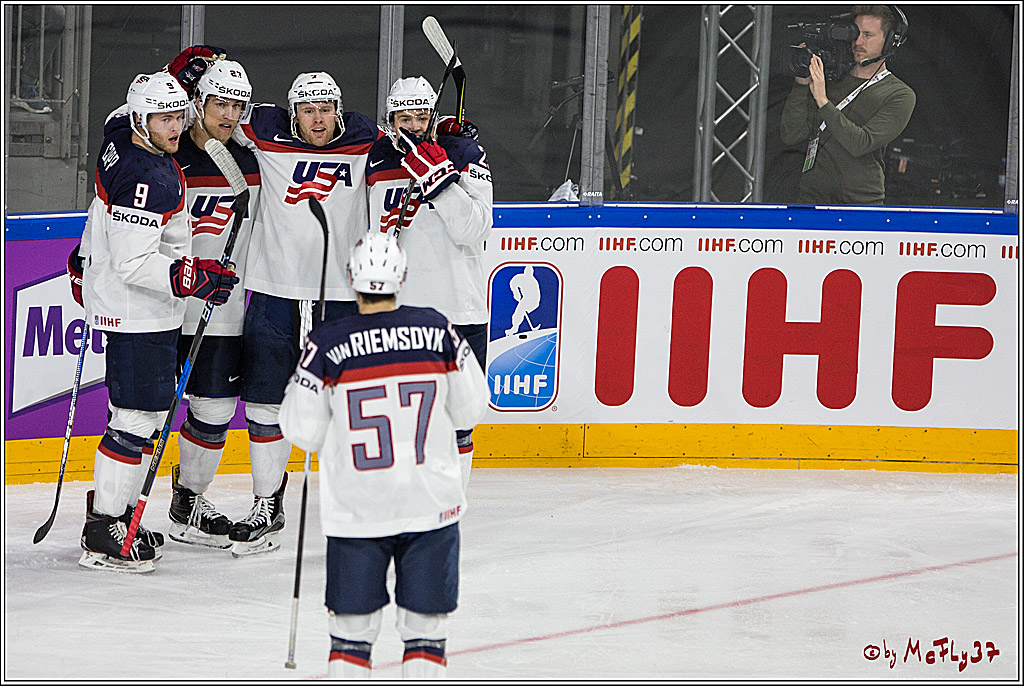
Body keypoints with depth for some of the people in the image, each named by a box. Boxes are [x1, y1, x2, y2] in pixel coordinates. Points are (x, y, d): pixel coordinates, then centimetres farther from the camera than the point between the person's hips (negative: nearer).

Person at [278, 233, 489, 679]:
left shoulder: (327, 345, -9)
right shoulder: (437, 330, -4)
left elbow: (301, 429, -6)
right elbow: (470, 408, 5)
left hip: (356, 505, -1)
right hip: (431, 504, 1)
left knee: (351, 625, 10)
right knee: (425, 622, 10)